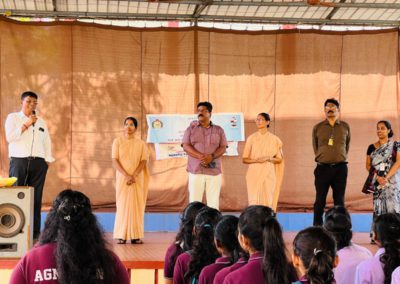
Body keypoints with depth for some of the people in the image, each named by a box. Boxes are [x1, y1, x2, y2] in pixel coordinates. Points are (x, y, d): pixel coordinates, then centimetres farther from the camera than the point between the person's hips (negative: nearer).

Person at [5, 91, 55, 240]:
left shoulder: (41, 122, 18)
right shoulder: (12, 117, 8)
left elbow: (47, 142, 17)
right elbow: (10, 137, -7)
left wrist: (48, 160, 6)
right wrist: (26, 124, -9)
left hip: (38, 162, 3)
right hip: (19, 161, -3)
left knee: (36, 197, 0)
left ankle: (35, 231, 2)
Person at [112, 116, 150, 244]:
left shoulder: (141, 144, 7)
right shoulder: (117, 141, 3)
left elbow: (144, 161, -1)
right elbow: (115, 161, -4)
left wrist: (134, 176, -15)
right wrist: (126, 175, -15)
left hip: (138, 179, 1)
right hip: (122, 178, -1)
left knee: (137, 205, -1)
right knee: (122, 204, -3)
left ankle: (135, 236, 0)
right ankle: (121, 236, -3)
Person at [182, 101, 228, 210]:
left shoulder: (218, 130, 12)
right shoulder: (191, 129, 9)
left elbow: (223, 147, 3)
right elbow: (186, 146, -2)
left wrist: (212, 156, -17)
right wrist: (200, 156, -18)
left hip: (214, 171, 1)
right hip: (196, 170, -1)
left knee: (213, 202, -1)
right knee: (194, 201, -4)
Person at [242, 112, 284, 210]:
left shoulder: (273, 139, 4)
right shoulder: (251, 138, 5)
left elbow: (279, 159, 7)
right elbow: (245, 159, 5)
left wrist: (268, 158, -12)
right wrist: (256, 160, -14)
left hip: (268, 174, 0)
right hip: (254, 174, 0)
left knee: (268, 200, -3)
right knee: (254, 201, -5)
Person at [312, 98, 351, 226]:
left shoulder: (345, 127, 7)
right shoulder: (317, 128, 6)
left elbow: (347, 146, 17)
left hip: (340, 168, 0)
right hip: (322, 167, 0)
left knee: (339, 201, 2)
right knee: (320, 200, -1)